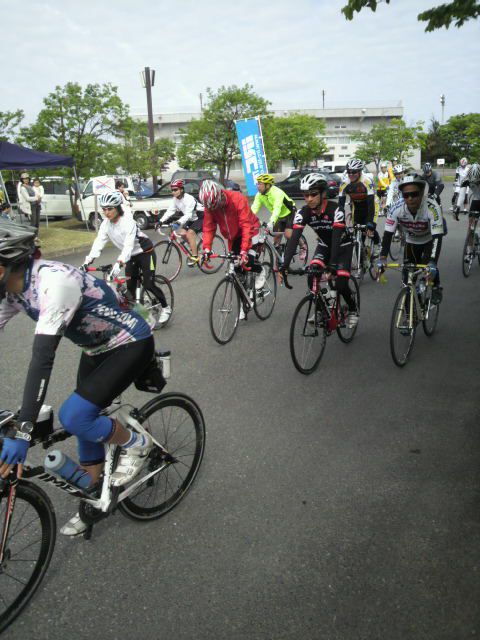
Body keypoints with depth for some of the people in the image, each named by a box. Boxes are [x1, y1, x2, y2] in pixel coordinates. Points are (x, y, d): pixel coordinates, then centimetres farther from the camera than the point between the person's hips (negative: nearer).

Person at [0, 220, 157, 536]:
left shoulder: (52, 281, -33)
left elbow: (43, 356, -39)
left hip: (131, 345, -8)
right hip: (97, 348, 8)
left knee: (73, 417, -18)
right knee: (84, 420, 11)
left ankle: (137, 444, 9)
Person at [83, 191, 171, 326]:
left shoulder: (128, 222, -28)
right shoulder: (105, 224, -8)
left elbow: (128, 245, -39)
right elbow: (99, 242, -18)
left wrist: (119, 263, -53)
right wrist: (88, 261, -32)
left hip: (145, 253, -6)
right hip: (131, 256, 7)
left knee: (148, 285, -9)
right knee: (130, 286, 2)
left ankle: (165, 308, 10)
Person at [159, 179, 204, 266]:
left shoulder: (189, 199, -30)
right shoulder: (175, 200, -6)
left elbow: (188, 215, -40)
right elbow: (170, 211, -12)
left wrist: (178, 223, -55)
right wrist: (161, 221, -25)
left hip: (201, 217, -8)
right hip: (192, 219, 8)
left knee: (190, 232, -25)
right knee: (182, 233, -9)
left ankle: (194, 256, -18)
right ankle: (194, 247, 15)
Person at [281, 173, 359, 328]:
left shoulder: (335, 210, -33)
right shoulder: (303, 213, -22)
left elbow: (336, 238, -41)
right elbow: (294, 239, -30)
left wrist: (332, 265, -55)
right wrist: (284, 266, -42)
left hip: (342, 246, -3)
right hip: (324, 245, 4)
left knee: (341, 285, -15)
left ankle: (353, 310, 17)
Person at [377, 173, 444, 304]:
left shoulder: (432, 207, -36)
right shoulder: (397, 208, -29)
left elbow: (437, 237, -39)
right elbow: (388, 234, -27)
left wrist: (433, 263, -51)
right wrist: (382, 258, -39)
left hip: (430, 239, -2)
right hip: (411, 241, 2)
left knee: (430, 266, -24)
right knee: (408, 276, -5)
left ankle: (436, 287, 10)